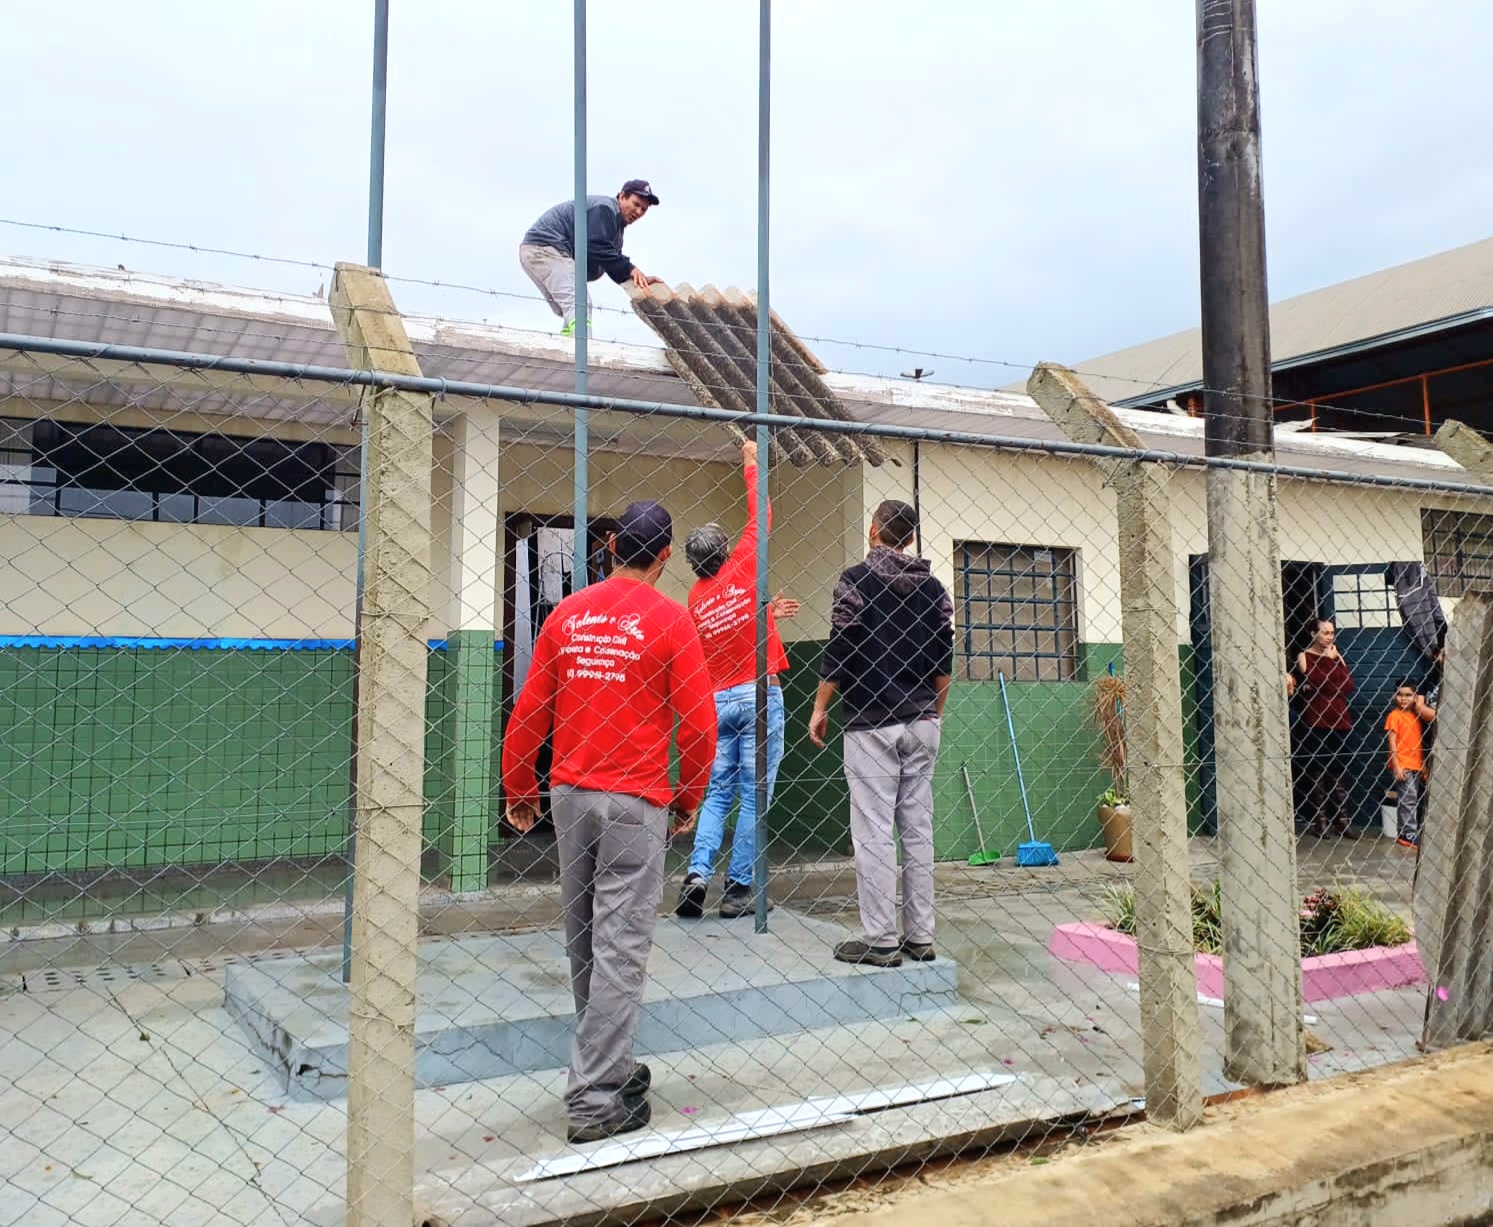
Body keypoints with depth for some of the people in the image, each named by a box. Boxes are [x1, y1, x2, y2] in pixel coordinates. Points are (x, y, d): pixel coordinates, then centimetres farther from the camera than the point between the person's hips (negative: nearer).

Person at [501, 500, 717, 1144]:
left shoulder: (567, 612, 5)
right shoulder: (669, 618, -6)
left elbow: (529, 712, 6)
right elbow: (698, 721, -8)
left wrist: (518, 789, 17)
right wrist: (689, 800, 5)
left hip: (569, 794, 5)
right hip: (636, 800, -5)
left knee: (583, 942, 16)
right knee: (620, 946, -1)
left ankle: (610, 1066, 30)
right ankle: (595, 1101, 2)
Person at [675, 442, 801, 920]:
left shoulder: (696, 598, 7)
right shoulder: (743, 567, -5)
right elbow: (759, 515, 5)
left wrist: (763, 612, 24)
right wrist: (751, 464, 15)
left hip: (717, 700, 4)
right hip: (757, 696, -4)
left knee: (718, 794, 13)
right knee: (754, 795, 1)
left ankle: (697, 873, -3)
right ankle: (738, 889, 3)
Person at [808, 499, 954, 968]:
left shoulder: (856, 579, -6)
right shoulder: (933, 586, 10)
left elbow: (839, 652, -9)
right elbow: (943, 659, 13)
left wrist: (820, 708, 1)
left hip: (871, 724, -5)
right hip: (922, 723, 6)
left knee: (874, 833, -2)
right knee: (918, 830, 8)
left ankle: (880, 940, 0)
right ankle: (920, 937, 14)